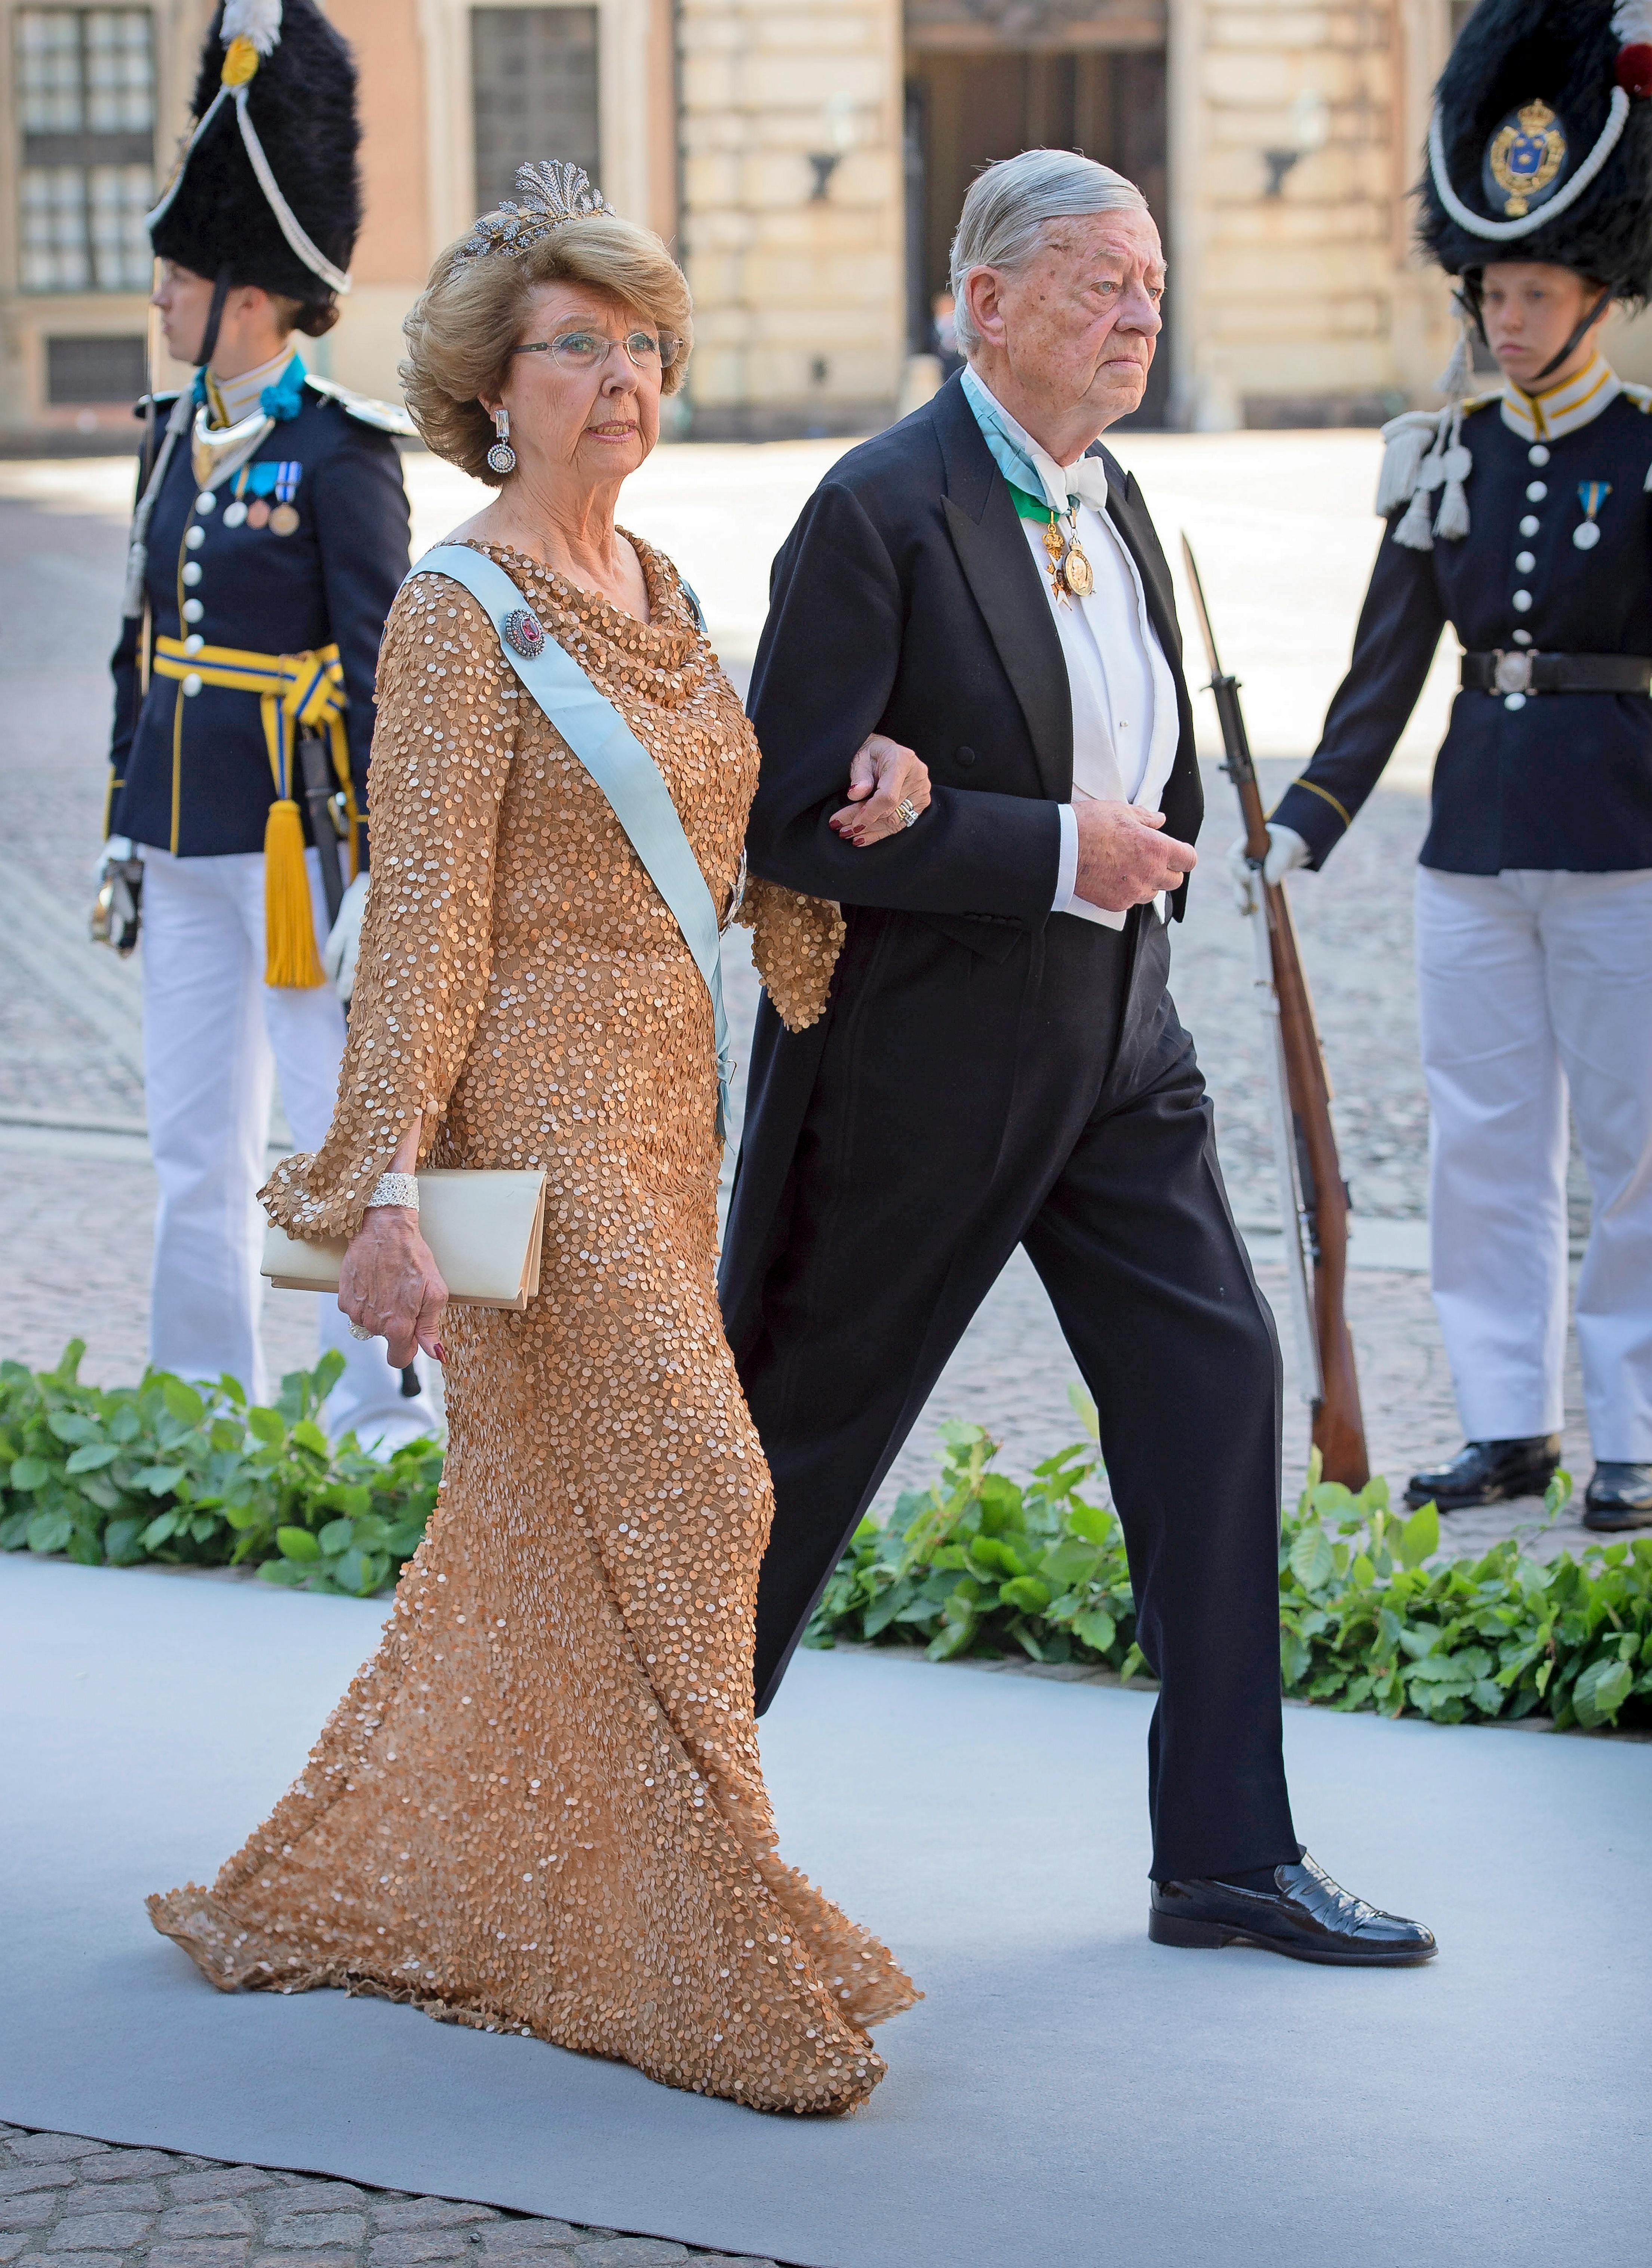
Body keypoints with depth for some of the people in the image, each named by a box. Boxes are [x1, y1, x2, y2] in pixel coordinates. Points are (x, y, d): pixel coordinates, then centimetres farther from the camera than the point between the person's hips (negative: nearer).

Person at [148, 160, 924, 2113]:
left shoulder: (659, 591, 12)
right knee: (672, 1491, -10)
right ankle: (708, 1972, -2)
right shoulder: (461, 617, -12)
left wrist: (847, 806, 0)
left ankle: (350, 1894, 28)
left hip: (663, 1099, 9)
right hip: (535, 1098, -9)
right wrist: (386, 1188, -22)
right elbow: (424, 920, -16)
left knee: (540, 1515, 14)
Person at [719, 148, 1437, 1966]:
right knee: (809, 1427, 5)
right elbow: (789, 817, -20)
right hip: (917, 1069, -7)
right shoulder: (881, 512, -16)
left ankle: (1227, 1854, 6)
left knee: (1216, 1385, 0)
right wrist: (1054, 853, -20)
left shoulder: (1111, 505, 9)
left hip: (1107, 1052, 7)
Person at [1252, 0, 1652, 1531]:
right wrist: (1305, 826, 4)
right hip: (1474, 840, 4)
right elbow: (1387, 662, 10)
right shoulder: (1451, 458, 7)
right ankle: (1511, 1422, 16)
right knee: (1484, 1136, 7)